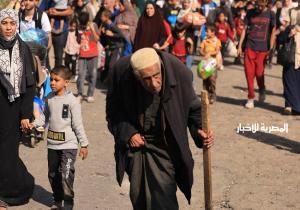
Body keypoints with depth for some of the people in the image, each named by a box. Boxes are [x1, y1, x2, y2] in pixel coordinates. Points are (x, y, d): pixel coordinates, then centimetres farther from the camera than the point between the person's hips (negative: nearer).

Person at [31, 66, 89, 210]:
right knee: (53, 174, 15)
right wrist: (34, 124, -4)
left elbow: (77, 124, -10)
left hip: (68, 145, -6)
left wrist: (84, 144, -9)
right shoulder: (49, 98, 3)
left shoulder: (72, 101, -12)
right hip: (52, 143, 6)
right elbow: (45, 116, 14)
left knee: (66, 174, -13)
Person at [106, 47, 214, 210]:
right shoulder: (121, 72, -20)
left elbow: (192, 108, -5)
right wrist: (127, 133, -14)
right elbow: (113, 111, -2)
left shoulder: (179, 73, -23)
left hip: (164, 147, -2)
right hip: (135, 140, 2)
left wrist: (198, 130, -23)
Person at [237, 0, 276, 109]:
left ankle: (262, 90, 27)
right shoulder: (250, 13, 6)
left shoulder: (270, 14, 1)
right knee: (249, 73, -1)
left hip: (263, 48, -2)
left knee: (259, 73, -3)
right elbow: (245, 29, 9)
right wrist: (240, 46, 4)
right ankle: (251, 98, 9)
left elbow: (273, 32, 1)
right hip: (250, 47, 2)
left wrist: (270, 49, -5)